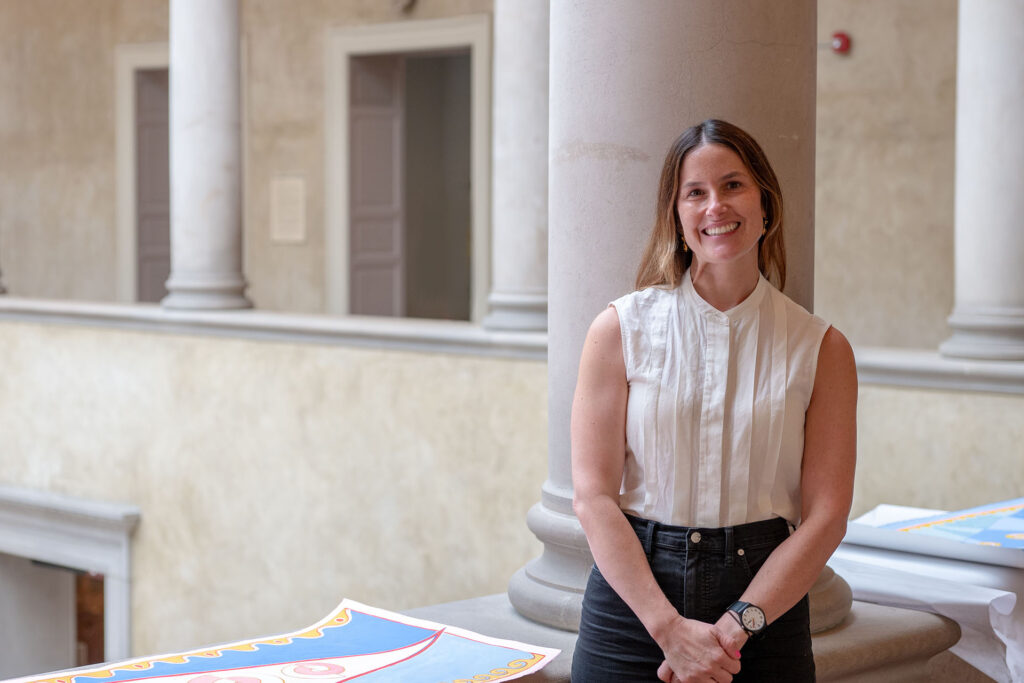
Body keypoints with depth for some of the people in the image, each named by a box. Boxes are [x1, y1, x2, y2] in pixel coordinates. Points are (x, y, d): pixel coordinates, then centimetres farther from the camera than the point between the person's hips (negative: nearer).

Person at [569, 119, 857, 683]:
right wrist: (671, 628, -16)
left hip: (768, 601, 1)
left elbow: (826, 515, -4)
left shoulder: (821, 348, 1)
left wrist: (737, 626, -14)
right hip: (633, 596, 0)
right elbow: (594, 497, -7)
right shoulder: (621, 330, -1)